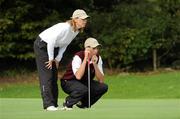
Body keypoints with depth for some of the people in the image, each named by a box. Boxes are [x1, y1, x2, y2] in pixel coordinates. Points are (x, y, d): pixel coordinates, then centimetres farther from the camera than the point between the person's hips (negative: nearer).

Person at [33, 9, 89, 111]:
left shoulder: (76, 31, -4)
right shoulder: (65, 27, -31)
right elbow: (51, 41, -27)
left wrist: (57, 59, 3)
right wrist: (51, 59, -17)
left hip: (53, 47, 9)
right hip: (42, 45, -8)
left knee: (54, 76, 5)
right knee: (47, 75, -13)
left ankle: (54, 104, 7)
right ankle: (48, 104, -16)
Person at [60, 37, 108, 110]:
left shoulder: (98, 58, -8)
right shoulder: (78, 57, -25)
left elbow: (101, 80, -13)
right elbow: (78, 76, -40)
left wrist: (95, 64, -26)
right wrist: (85, 59, -37)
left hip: (84, 82, 6)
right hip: (69, 82, -6)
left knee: (103, 87, -15)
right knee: (83, 89, -38)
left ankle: (83, 103, 5)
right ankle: (67, 104, -8)